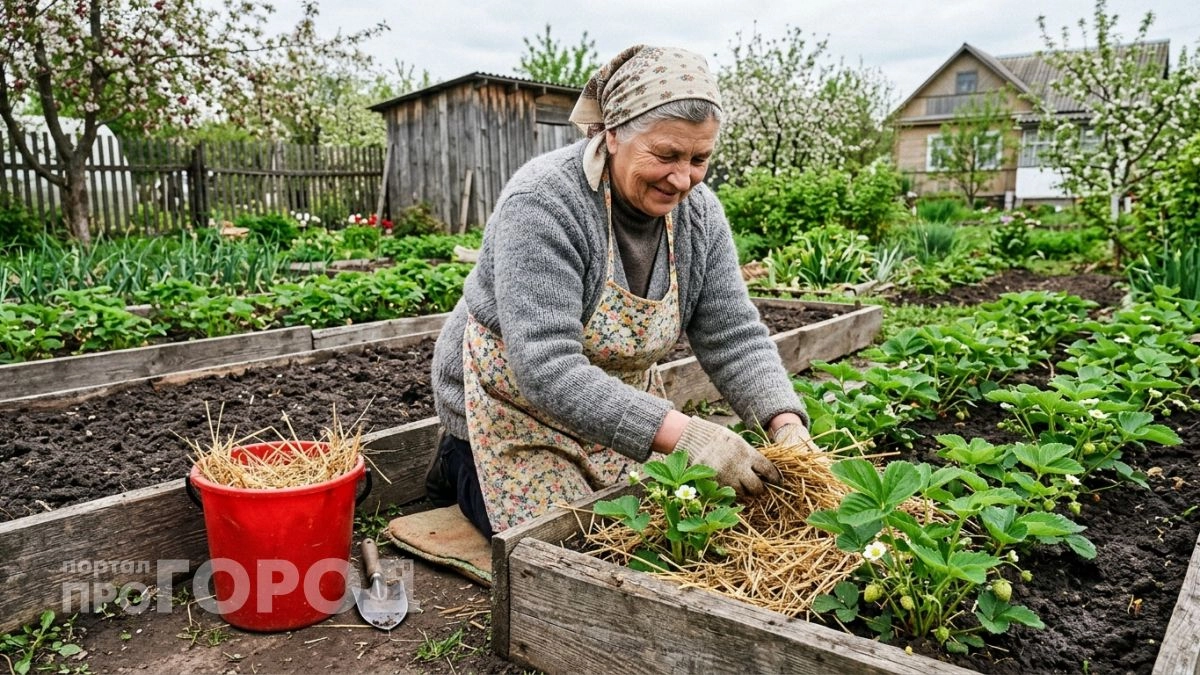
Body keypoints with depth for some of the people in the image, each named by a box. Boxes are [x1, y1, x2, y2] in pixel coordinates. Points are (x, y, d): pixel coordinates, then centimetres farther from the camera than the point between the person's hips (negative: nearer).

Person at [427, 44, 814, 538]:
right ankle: (461, 465, 15)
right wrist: (682, 434, -43)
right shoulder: (544, 202, -29)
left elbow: (734, 337, -9)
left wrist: (785, 423, -26)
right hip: (514, 408, -6)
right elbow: (546, 369, -37)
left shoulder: (698, 211, -9)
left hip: (620, 403, 7)